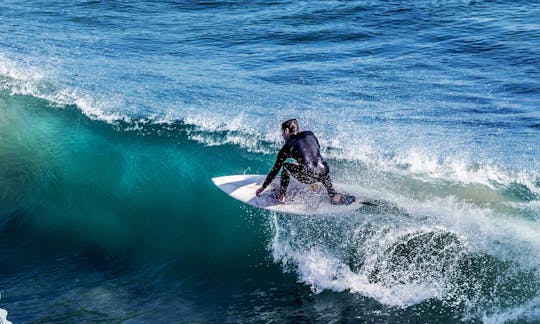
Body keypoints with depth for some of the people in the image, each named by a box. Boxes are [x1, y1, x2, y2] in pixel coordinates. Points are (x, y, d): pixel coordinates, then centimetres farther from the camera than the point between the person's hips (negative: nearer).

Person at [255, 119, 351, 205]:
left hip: (308, 177, -4)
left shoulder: (287, 147, 11)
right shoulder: (309, 134, 19)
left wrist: (263, 188, 28)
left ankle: (281, 196, 20)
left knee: (285, 166, 21)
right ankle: (333, 195, 23)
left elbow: (275, 170, 17)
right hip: (324, 173, 4)